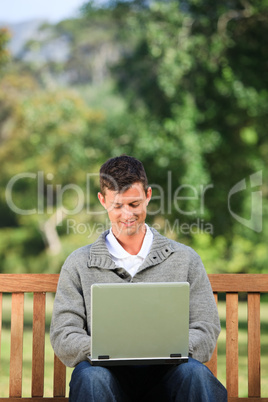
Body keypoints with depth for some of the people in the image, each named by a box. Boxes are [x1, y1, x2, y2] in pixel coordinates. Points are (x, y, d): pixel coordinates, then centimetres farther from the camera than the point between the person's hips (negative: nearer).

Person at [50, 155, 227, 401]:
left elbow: (206, 331, 8)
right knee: (90, 375, -35)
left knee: (193, 372, -33)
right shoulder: (79, 264, 13)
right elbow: (63, 337, 6)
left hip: (165, 373, 0)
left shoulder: (185, 259, 14)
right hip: (111, 374, 0)